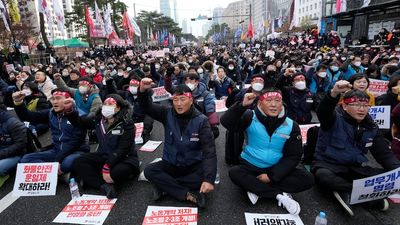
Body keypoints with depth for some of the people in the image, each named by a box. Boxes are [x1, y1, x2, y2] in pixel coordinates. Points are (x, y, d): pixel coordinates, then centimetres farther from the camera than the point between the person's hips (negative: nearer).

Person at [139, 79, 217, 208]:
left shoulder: (201, 120, -15)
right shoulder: (167, 114, -6)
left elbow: (209, 151, -22)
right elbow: (146, 107, -16)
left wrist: (209, 179, -35)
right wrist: (143, 90, -40)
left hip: (193, 166, -2)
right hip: (170, 164, 2)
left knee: (204, 176, -31)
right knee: (149, 171, -23)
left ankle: (165, 185, -16)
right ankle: (188, 195, -22)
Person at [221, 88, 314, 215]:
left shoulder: (291, 126, -7)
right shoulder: (250, 117, -12)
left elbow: (293, 156, -5)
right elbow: (226, 123, -27)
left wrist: (272, 176, -14)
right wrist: (242, 105, -42)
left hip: (275, 170, 2)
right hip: (250, 167, -2)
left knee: (307, 179, -16)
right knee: (234, 173, -30)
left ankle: (256, 189, -18)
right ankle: (279, 194, -21)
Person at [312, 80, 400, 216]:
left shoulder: (371, 128, 8)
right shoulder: (335, 118, -9)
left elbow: (384, 154, 9)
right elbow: (323, 112, -33)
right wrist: (334, 93, -53)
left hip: (355, 168, 5)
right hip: (328, 164, -4)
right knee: (322, 175, -38)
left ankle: (345, 191, -24)